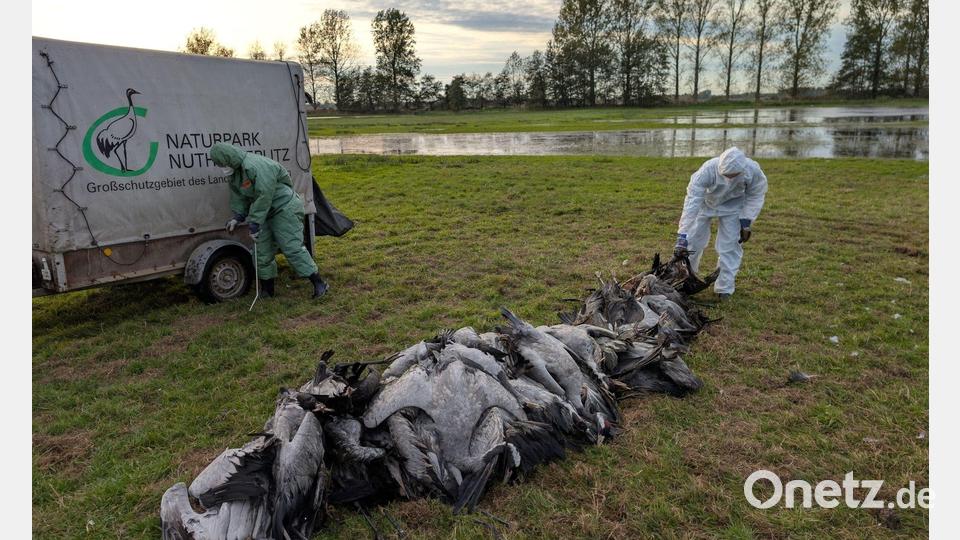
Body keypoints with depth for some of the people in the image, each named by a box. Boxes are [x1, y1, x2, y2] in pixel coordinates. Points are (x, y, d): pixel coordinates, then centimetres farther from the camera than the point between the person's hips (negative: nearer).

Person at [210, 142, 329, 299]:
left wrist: (254, 224, -25)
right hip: (266, 212, 10)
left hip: (285, 209, -10)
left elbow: (263, 197, -28)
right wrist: (238, 217, 2)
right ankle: (267, 289, 22)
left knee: (292, 248, -15)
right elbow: (238, 196, 16)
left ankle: (319, 284, -9)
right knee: (263, 251, 10)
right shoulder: (235, 171, 7)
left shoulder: (256, 167, -26)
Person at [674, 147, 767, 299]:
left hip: (732, 205, 1)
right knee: (693, 241, 6)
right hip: (705, 201, -1)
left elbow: (755, 196, -11)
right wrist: (682, 236, -44)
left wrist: (746, 222, -16)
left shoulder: (753, 171, -33)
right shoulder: (707, 170, -41)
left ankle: (724, 289, 10)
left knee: (730, 246, -3)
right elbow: (692, 202, -41)